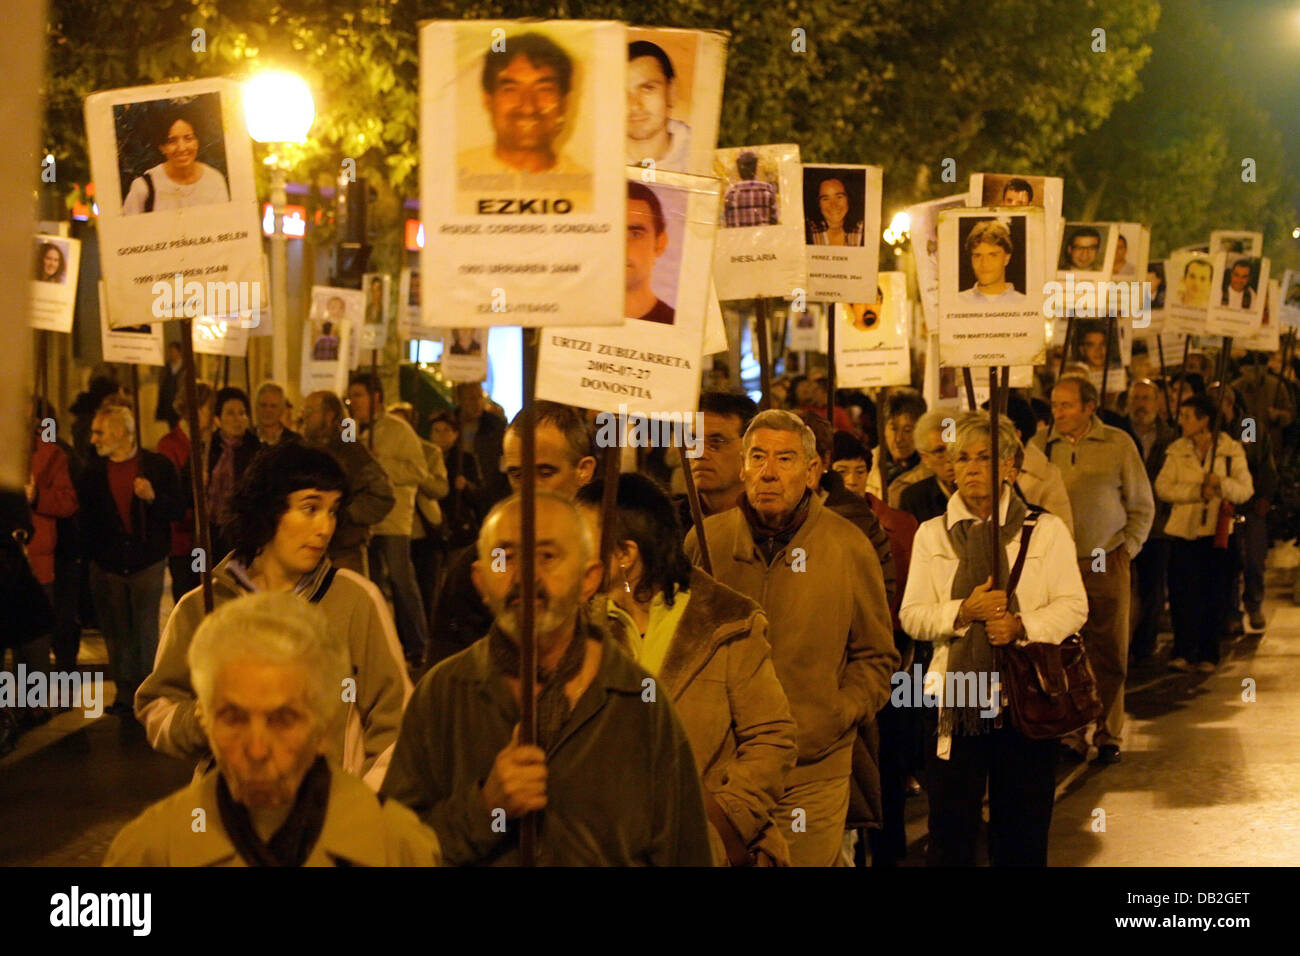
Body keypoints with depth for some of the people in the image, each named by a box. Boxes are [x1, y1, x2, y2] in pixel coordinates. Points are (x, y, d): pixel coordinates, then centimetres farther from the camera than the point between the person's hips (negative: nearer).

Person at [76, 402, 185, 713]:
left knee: (146, 633, 1)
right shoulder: (92, 473, 7)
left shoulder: (158, 466, -2)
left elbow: (178, 511, -4)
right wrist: (87, 555, -2)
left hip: (147, 562, -3)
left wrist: (153, 497, -20)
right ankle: (124, 692, 15)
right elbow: (85, 521, 11)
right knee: (116, 634, 6)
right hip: (106, 567, 3)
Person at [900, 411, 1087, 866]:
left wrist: (1021, 625, -17)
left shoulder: (1046, 530, 6)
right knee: (950, 831, 2)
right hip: (955, 699, 1)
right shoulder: (932, 534, 11)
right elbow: (912, 616, 3)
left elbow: (1073, 606, 0)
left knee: (1022, 833, 3)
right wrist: (964, 612, -15)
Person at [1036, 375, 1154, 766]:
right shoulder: (1041, 447, 2)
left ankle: (1108, 734, 12)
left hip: (1106, 564, 0)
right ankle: (1071, 734, 7)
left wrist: (1127, 548, 2)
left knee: (1109, 655, 3)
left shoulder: (1118, 444, 1)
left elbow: (1142, 506, 9)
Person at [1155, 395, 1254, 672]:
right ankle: (1183, 653, 3)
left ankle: (1208, 655, 12)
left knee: (1214, 595, 2)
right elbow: (1163, 487, -4)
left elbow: (1245, 490, -3)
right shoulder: (1177, 451, 6)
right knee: (1182, 592, -5)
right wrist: (1198, 491, -17)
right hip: (1184, 530, 1)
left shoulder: (1232, 450, 2)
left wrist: (1221, 484, -23)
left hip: (1217, 531, -1)